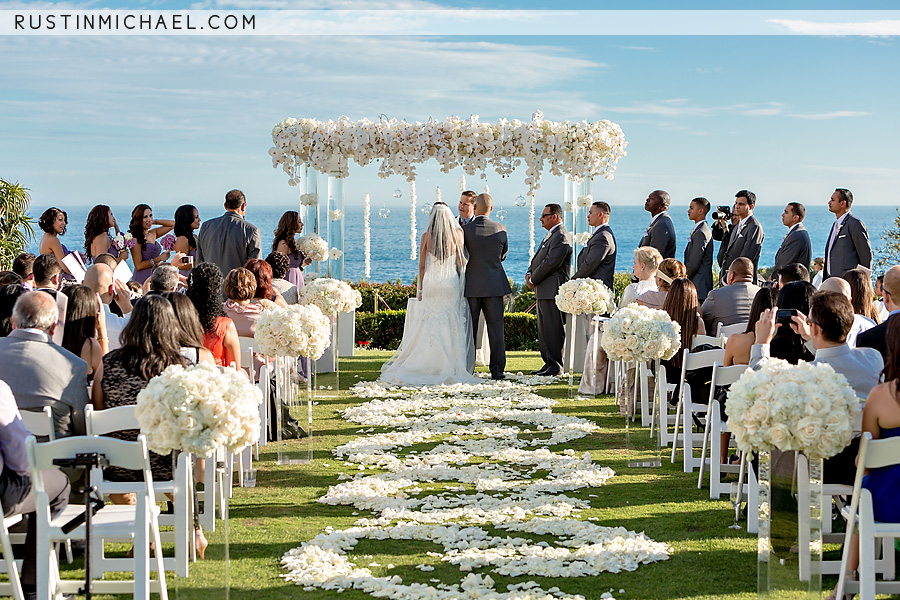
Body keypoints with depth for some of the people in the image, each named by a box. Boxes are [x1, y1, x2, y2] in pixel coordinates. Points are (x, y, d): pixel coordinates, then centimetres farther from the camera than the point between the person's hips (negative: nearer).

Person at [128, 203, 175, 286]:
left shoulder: (153, 234, 12)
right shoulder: (136, 239, -9)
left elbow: (172, 224, 23)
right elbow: (138, 266, -12)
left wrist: (154, 221, 14)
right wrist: (159, 259, -12)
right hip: (143, 279, -7)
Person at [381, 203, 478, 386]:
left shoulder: (427, 236, -2)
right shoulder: (458, 234, -2)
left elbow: (422, 266, 1)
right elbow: (461, 263, 3)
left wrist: (420, 289, 9)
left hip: (431, 284, 0)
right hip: (451, 285, 0)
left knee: (427, 327, 6)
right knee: (450, 328, 3)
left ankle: (425, 367, 5)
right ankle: (450, 369, 1)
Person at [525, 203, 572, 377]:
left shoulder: (561, 237, -14)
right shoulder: (551, 235, 20)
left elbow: (550, 263, -20)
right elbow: (537, 258, 23)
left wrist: (533, 280, -11)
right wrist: (529, 274, 4)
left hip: (553, 290, -11)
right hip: (544, 291, 11)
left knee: (553, 329, -8)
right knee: (543, 329, 13)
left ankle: (556, 366, -5)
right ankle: (548, 363, 18)